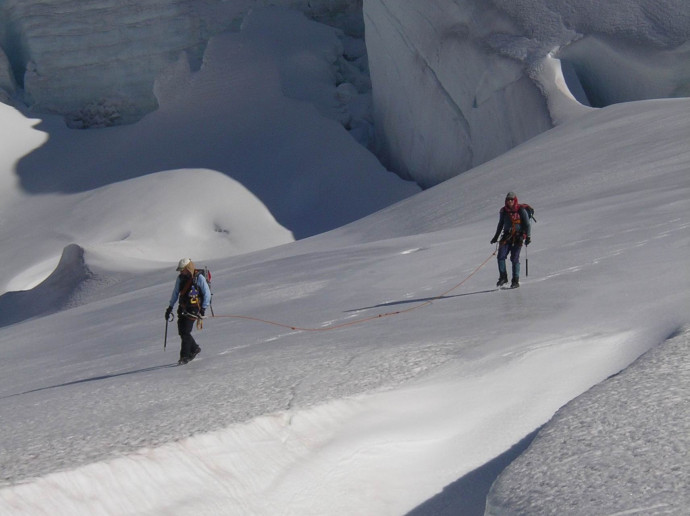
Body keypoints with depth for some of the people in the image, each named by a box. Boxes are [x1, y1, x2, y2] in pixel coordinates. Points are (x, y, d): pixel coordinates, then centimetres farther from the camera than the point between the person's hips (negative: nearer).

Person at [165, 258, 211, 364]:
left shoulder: (199, 278, -10)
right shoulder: (180, 278, 7)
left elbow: (207, 294, -6)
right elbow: (175, 293, 17)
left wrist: (203, 309, -11)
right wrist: (170, 307, 15)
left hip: (194, 309, -6)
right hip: (183, 309, 6)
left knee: (185, 332, -13)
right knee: (181, 332, 2)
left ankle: (185, 355, -7)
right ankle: (194, 348, 24)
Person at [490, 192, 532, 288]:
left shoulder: (521, 211, -4)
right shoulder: (503, 211, 9)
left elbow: (527, 225, -2)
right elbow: (500, 224, 23)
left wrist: (527, 237, -12)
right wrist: (496, 237, 26)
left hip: (518, 237, -4)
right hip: (507, 236, 4)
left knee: (515, 258, -8)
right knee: (501, 256, -11)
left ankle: (516, 281, 0)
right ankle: (503, 277, -1)